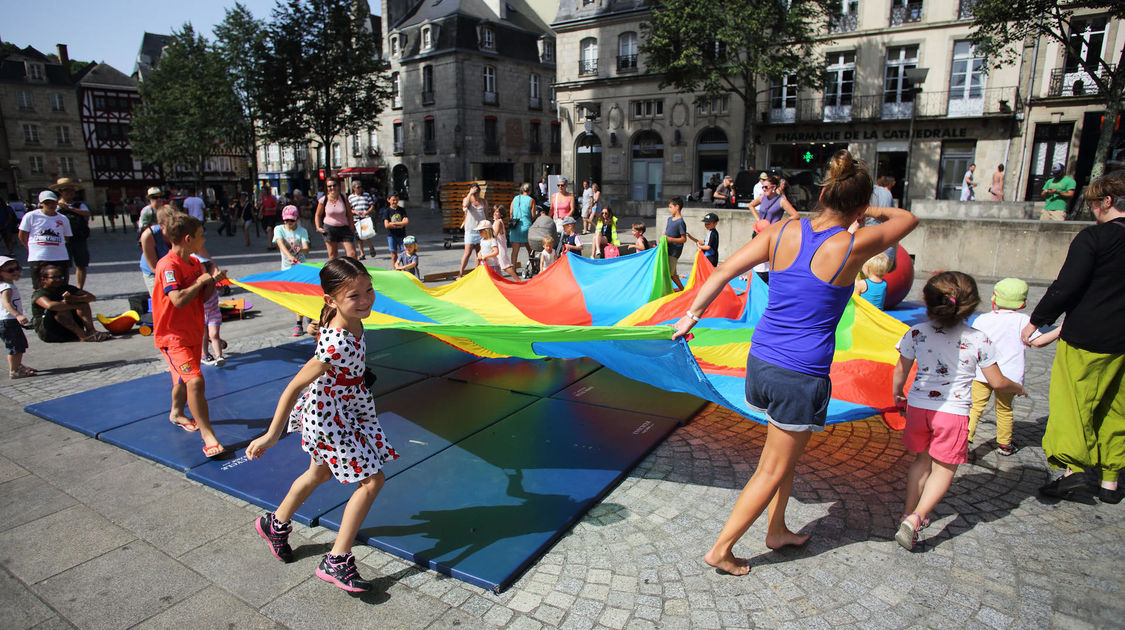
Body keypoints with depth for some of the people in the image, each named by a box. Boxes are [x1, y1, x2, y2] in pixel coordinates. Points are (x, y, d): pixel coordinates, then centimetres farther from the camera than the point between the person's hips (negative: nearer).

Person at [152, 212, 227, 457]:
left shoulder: (195, 263, 7)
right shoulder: (168, 265, -20)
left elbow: (203, 297, 12)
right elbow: (179, 300, -32)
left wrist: (213, 281, -4)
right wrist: (200, 281, -20)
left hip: (193, 332, 9)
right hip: (173, 336, -9)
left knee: (184, 377, 25)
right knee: (195, 381, -19)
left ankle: (176, 413, 50)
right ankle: (207, 435, -15)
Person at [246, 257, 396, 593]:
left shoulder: (349, 320, -11)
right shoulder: (337, 344, -36)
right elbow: (294, 387, -30)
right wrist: (271, 436, -23)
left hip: (345, 411, 9)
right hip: (328, 417, -9)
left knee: (320, 474, 28)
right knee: (372, 480, -6)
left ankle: (275, 524, 53)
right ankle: (336, 562, 6)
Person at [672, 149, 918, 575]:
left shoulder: (783, 231, -2)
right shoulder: (852, 247, -11)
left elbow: (725, 271, -3)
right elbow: (906, 219, 8)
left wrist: (693, 313, 4)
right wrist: (871, 211, 26)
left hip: (760, 360, 6)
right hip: (801, 376, -5)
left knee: (784, 453, 27)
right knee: (772, 471, 11)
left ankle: (777, 531, 43)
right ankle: (720, 550, 20)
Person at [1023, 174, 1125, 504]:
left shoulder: (1093, 237, -12)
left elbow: (1066, 287, -16)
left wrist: (1036, 321, -6)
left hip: (1087, 338, -6)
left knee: (1073, 402, 3)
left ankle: (1072, 468, 0)